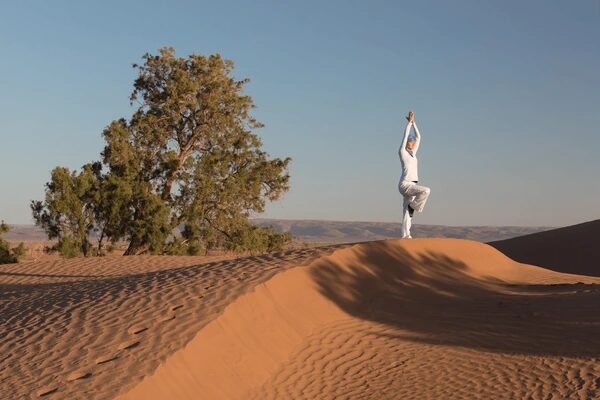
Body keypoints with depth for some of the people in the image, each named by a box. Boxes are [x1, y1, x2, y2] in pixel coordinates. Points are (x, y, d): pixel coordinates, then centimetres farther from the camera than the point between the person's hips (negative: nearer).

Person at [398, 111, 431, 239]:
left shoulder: (412, 153, 18)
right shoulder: (402, 152, -3)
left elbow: (418, 137, 20)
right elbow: (406, 135, -7)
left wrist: (414, 122, 16)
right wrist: (409, 121, -1)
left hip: (411, 186, 8)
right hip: (405, 185, -8)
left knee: (406, 212, 3)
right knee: (426, 190, -27)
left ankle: (406, 236, 0)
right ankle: (413, 207, -7)